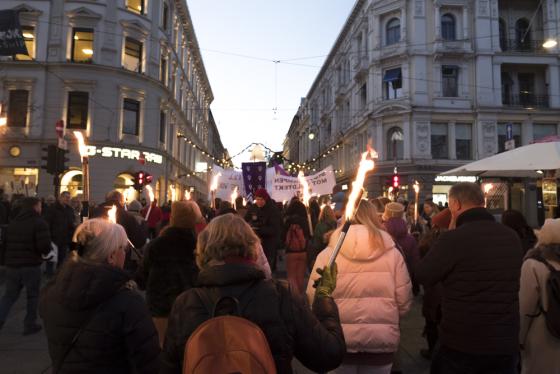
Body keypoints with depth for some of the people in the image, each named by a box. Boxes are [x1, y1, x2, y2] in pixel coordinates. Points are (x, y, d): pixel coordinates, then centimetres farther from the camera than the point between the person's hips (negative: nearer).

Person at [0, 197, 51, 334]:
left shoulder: (12, 222, 11)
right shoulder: (39, 223, -12)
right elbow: (44, 246, -20)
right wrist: (47, 251, 1)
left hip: (12, 265, 6)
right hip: (31, 266, -5)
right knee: (32, 296, 10)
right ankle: (30, 325, 17)